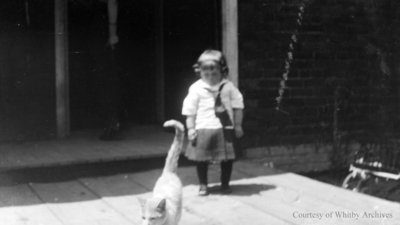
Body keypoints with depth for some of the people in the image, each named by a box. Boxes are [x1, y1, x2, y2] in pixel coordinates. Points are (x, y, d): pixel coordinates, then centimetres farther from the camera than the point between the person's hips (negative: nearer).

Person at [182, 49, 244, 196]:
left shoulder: (228, 86, 2)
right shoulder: (196, 88, -2)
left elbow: (238, 106, 6)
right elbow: (190, 111, -1)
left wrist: (238, 125, 3)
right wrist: (190, 128, -6)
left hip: (225, 129, 1)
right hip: (203, 129, -1)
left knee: (227, 158, 6)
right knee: (201, 158, 5)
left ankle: (225, 184, 24)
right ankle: (203, 185, 22)